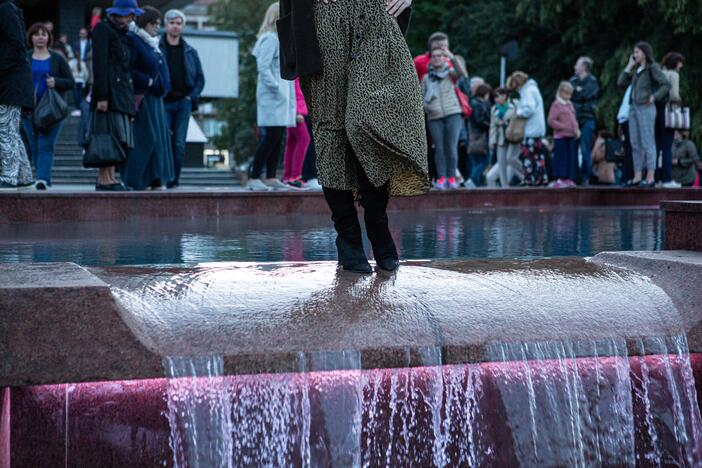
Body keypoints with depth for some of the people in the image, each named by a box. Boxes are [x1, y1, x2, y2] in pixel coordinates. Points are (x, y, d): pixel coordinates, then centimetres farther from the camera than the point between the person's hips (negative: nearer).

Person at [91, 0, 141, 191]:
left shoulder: (122, 33, 22)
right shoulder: (103, 29, -4)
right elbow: (99, 64, -12)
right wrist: (102, 96, -18)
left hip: (122, 91, 9)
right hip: (110, 91, -9)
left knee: (119, 138, 5)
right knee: (111, 135, -12)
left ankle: (110, 177, 7)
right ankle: (104, 179, -11)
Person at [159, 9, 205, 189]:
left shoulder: (190, 52, 14)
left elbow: (200, 78, 17)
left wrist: (193, 96, 3)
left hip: (183, 102, 3)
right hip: (163, 102, -3)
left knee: (179, 144, -1)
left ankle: (173, 181, 5)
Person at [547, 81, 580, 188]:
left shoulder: (570, 105, 15)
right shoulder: (556, 104, -6)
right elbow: (551, 121, -12)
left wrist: (577, 129, 7)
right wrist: (564, 127, -17)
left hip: (572, 136, 7)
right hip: (561, 136, -7)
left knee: (571, 158, 6)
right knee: (561, 157, -7)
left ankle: (568, 179, 11)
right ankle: (558, 179, -5)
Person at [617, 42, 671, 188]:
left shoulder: (652, 68, -7)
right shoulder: (636, 69, 15)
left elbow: (666, 85, -13)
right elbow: (621, 83, 11)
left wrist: (654, 97, -16)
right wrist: (629, 66, 8)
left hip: (646, 109, -8)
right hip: (634, 108, 8)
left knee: (647, 144, -6)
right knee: (635, 144, 9)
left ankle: (650, 177, -5)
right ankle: (637, 177, 14)